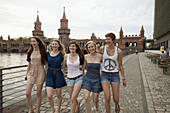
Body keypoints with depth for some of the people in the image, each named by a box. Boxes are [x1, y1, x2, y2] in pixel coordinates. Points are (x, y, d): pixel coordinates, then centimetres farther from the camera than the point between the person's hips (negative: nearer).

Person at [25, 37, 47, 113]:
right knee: (27, 93, -1)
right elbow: (29, 63, 14)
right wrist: (27, 74, 16)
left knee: (38, 93, 4)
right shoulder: (30, 52, 7)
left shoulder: (42, 51, -3)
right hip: (31, 73, 3)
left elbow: (45, 62, 10)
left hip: (40, 73, -3)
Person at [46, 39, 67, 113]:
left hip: (58, 75, -2)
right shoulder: (48, 53, 2)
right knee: (49, 96, -3)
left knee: (58, 95, 10)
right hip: (49, 75, 2)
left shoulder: (61, 54, -5)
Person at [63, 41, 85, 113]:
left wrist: (80, 68, 2)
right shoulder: (66, 56, -4)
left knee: (73, 98, -12)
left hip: (78, 78, -3)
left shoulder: (80, 56, -7)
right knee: (72, 98, 16)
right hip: (69, 79, 3)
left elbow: (83, 65, 12)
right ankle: (77, 104, 49)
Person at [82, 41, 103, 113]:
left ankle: (96, 103, 46)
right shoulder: (86, 57, -3)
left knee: (95, 100, 8)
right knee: (86, 98, -11)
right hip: (87, 79, 1)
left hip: (96, 80, -1)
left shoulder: (100, 56, -8)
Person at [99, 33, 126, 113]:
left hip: (115, 76, 0)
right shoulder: (102, 48, -5)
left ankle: (116, 103, 45)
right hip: (105, 75, 0)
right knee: (107, 98, -11)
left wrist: (124, 79, 5)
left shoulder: (118, 51, -6)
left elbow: (121, 66, 3)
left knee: (116, 99, 6)